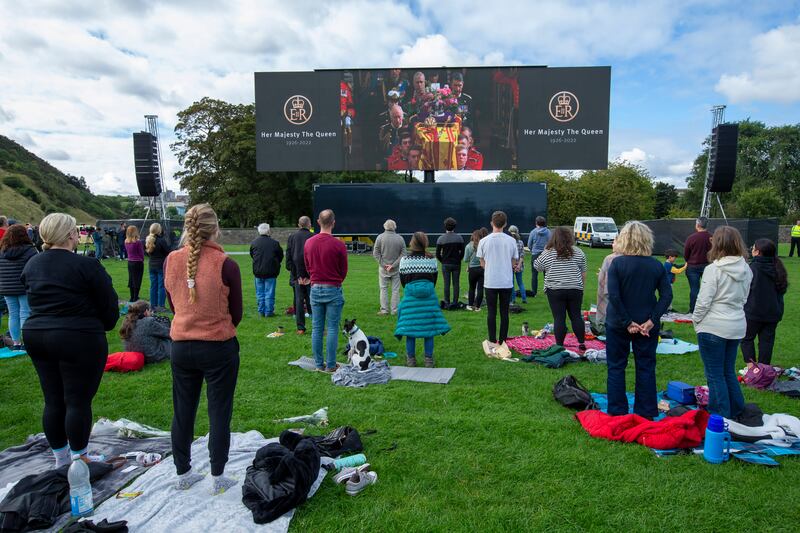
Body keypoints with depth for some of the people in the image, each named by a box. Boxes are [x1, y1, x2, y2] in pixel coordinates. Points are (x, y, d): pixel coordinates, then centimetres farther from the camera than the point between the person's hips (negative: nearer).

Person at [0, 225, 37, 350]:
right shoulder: (29, 250, -12)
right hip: (25, 288, -5)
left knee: (13, 315, 12)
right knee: (25, 314, 1)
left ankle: (16, 343, 18)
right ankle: (26, 343, 1)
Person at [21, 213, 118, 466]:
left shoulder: (31, 264, 7)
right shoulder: (86, 265, -15)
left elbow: (34, 302, 17)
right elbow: (109, 305, -9)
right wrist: (104, 327, 8)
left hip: (36, 335, 7)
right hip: (79, 340, -7)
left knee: (53, 401, 14)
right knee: (78, 401, 4)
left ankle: (60, 459, 27)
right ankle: (79, 460, 15)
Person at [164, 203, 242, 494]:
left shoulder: (171, 261, -5)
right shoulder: (226, 265, -17)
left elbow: (173, 305, 8)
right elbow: (236, 314, -6)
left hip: (181, 346, 4)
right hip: (218, 348, -4)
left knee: (182, 412, 17)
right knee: (219, 413, 9)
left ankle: (182, 474, 32)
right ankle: (218, 478, 20)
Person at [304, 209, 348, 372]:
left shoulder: (309, 243, 0)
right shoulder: (339, 245, -13)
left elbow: (307, 267, 10)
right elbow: (344, 271, -2)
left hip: (315, 289, 4)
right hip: (333, 290, -4)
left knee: (317, 328, 10)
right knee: (332, 329, 3)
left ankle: (319, 364, 17)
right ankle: (331, 365, 8)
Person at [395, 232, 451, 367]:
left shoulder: (404, 260, -5)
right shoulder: (431, 260, -3)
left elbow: (403, 280, 5)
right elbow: (434, 279, 7)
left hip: (410, 296, 0)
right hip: (429, 296, 1)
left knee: (410, 327, 7)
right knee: (428, 327, 8)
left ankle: (411, 359, 14)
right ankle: (429, 359, 12)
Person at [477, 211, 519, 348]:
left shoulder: (484, 241, -5)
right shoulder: (511, 241, -4)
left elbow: (482, 263, 2)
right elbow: (514, 262, 4)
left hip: (490, 282, 0)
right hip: (507, 282, 1)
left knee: (492, 312, 8)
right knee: (504, 312, 9)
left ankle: (492, 341, 12)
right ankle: (502, 341, 14)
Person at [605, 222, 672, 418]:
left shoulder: (617, 263, -12)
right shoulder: (656, 265, -2)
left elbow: (613, 296, -19)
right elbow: (667, 295, -6)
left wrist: (627, 322, -13)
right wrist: (652, 320, -9)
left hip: (618, 325, -2)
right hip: (647, 326, 3)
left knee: (616, 367, 10)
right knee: (646, 368, 13)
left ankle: (617, 412, 15)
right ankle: (646, 414, 20)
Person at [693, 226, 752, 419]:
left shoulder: (714, 269, -18)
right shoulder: (746, 269, 4)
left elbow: (703, 301, -16)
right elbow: (744, 298, 13)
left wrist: (696, 319, -2)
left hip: (713, 327, -7)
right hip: (737, 326, 7)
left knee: (715, 375, 4)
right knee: (729, 371, 20)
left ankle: (720, 417, 10)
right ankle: (736, 412, 29)